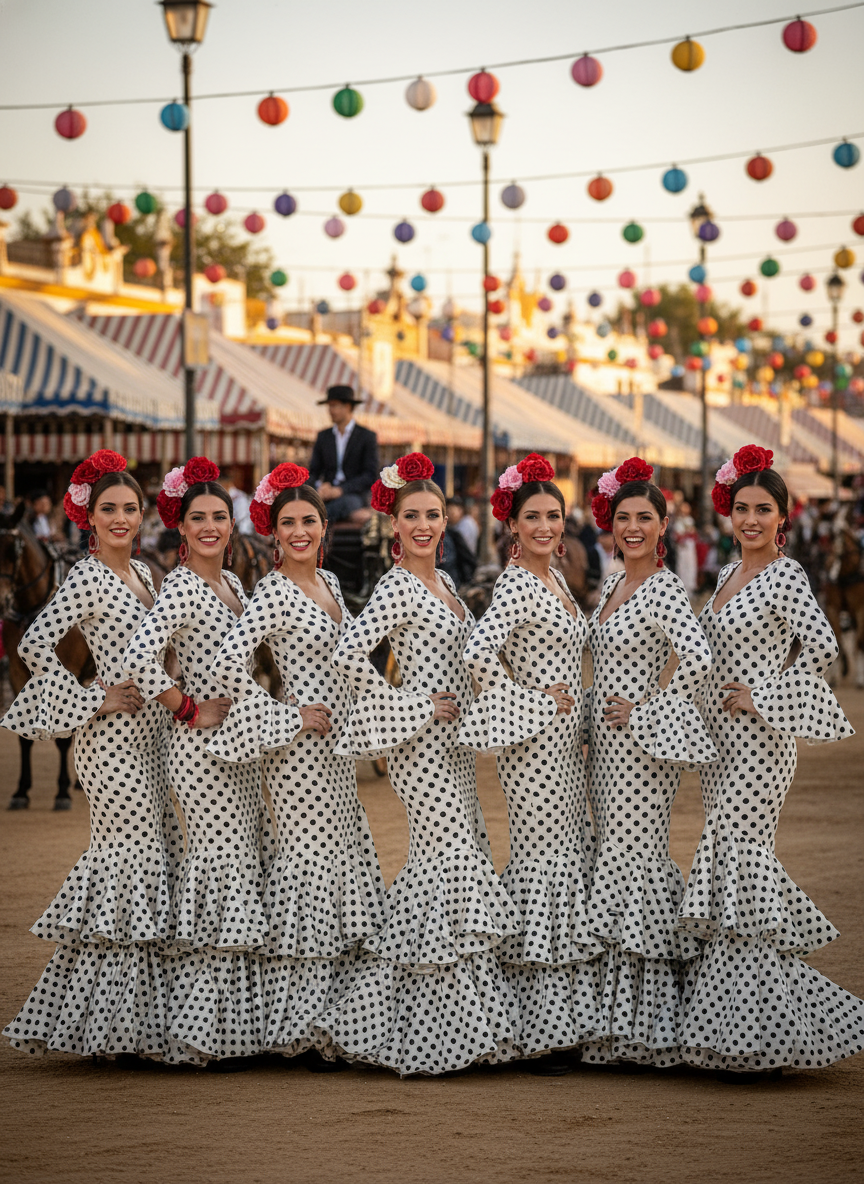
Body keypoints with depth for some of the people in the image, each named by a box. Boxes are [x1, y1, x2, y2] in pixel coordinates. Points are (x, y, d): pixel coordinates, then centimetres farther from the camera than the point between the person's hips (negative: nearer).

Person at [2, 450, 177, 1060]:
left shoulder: (143, 571, 13)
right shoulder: (87, 576, -11)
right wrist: (93, 702, -17)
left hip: (150, 734, 9)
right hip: (114, 738, -9)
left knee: (151, 860, 10)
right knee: (134, 860, -8)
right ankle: (117, 1028, -1)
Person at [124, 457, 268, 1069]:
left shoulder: (231, 582, 13)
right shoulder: (181, 587, -14)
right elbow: (141, 656, -28)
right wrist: (190, 712, -19)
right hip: (203, 746, -9)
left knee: (244, 870, 10)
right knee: (223, 868, -7)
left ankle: (231, 1024, 17)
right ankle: (203, 1036, -2)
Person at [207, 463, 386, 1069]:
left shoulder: (328, 581, 12)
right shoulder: (275, 591, -13)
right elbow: (230, 664, -24)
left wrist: (344, 723, 16)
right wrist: (288, 717, -17)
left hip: (335, 745, 9)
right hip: (301, 748, -8)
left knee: (345, 862, 10)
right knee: (311, 863, -6)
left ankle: (333, 1016, 17)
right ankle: (301, 1026, 0)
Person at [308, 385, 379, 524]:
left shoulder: (367, 436, 5)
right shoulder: (323, 436, 18)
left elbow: (370, 476, -3)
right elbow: (313, 472, 16)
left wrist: (340, 490, -16)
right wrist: (319, 487, -9)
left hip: (354, 495, -3)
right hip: (328, 495, 3)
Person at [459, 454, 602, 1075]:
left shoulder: (555, 577, 13)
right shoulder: (516, 584, -16)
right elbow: (479, 653, -29)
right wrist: (534, 701, -18)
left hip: (564, 742, 9)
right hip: (533, 744, -9)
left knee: (569, 863, 11)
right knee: (544, 865, -6)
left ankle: (562, 1021, 17)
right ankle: (538, 1035, -1)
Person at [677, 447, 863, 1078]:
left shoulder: (785, 576, -12)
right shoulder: (730, 573, 14)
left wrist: (761, 696, -17)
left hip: (758, 741, -9)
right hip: (722, 737, 9)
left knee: (738, 865, -10)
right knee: (734, 867, 9)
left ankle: (747, 1033, -5)